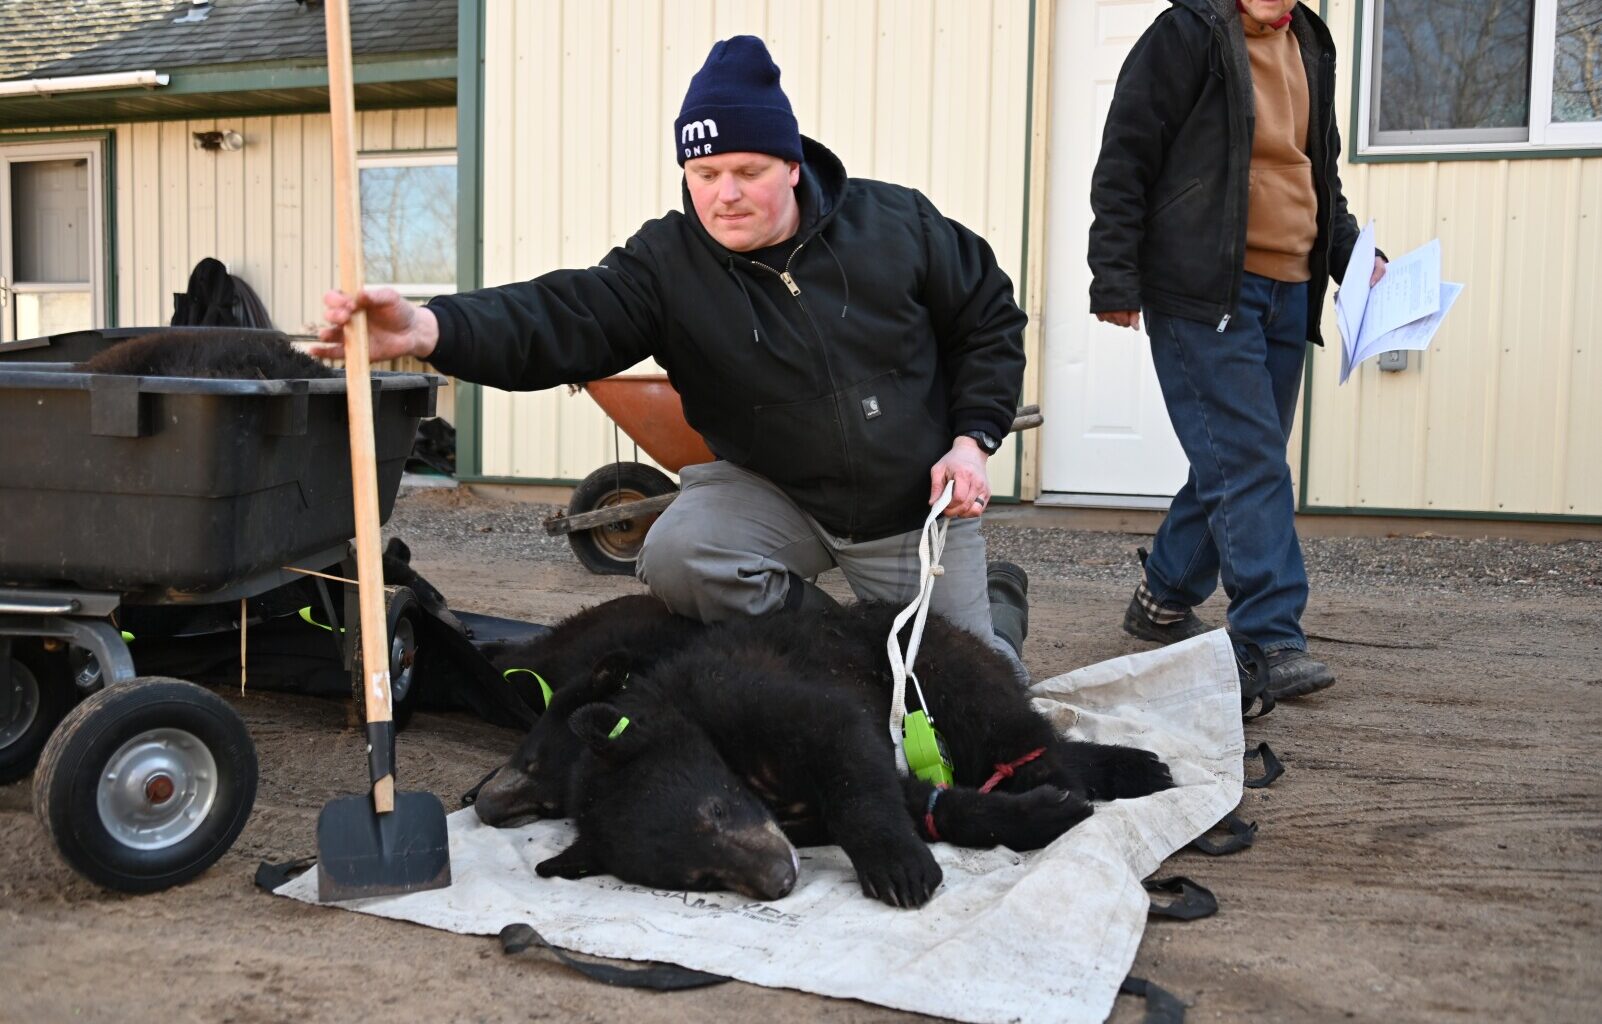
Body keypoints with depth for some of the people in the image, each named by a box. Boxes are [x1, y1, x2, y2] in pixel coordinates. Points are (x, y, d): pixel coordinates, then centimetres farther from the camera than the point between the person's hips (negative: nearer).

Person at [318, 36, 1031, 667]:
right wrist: (428, 328, -50)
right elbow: (565, 318, -32)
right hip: (776, 494, 1)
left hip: (918, 507, 0)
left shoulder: (897, 223, -13)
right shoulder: (666, 265, -15)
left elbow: (990, 322, 0)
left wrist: (972, 439, -12)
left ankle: (993, 601, 42)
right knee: (676, 558, -29)